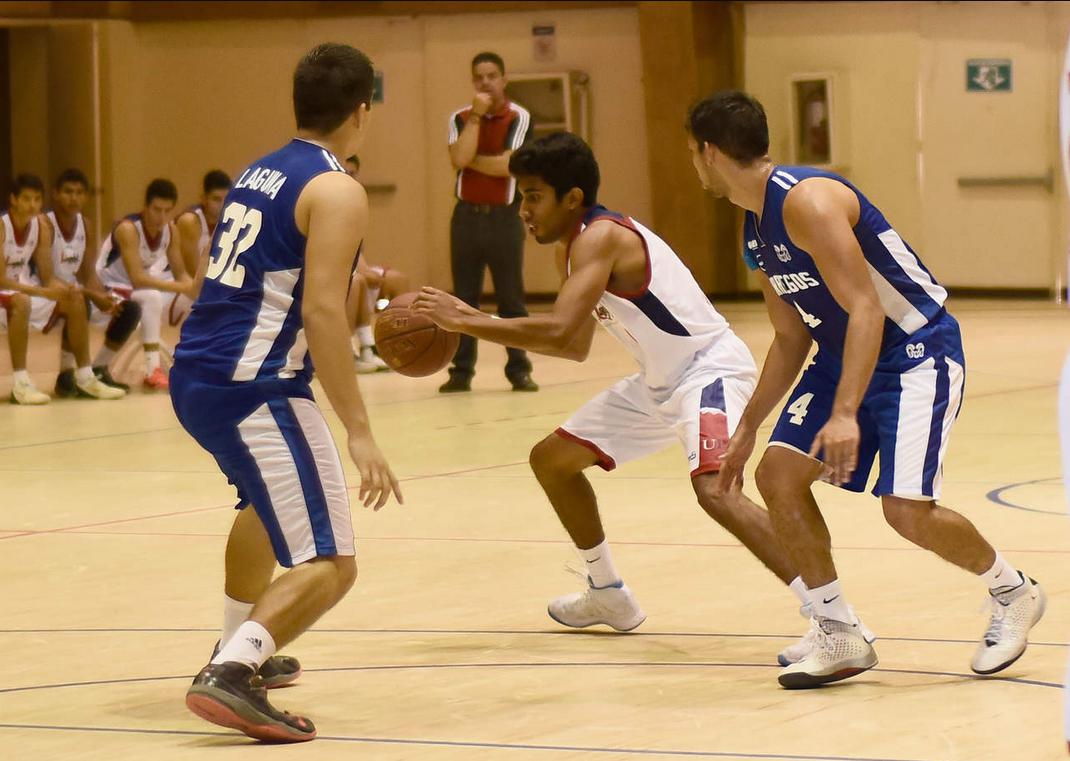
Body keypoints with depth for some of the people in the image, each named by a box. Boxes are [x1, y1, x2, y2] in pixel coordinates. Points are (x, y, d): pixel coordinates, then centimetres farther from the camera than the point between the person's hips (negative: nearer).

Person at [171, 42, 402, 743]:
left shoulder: (258, 173, 17)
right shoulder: (337, 191, -9)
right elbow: (322, 313, -19)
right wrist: (361, 433, -19)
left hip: (194, 376, 9)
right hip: (253, 388, -9)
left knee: (268, 497, 37)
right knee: (329, 566, -10)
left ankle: (242, 648, 43)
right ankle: (231, 675, -29)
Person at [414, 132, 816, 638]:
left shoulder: (602, 237, -23)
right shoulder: (570, 248, 7)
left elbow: (558, 330, -36)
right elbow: (575, 346, 15)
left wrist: (464, 322, -30)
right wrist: (479, 323, 5)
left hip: (711, 368, -11)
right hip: (660, 382, 11)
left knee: (713, 487, -34)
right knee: (550, 459, 17)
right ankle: (608, 595, 33)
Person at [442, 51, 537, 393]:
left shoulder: (519, 117, -3)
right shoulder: (460, 118, 5)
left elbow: (507, 165, -16)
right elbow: (459, 159, -13)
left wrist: (471, 159, -6)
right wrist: (476, 115, -12)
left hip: (504, 217, -2)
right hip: (466, 216, 3)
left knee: (511, 297, 0)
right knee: (464, 297, 4)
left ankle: (519, 369, 5)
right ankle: (461, 370, 8)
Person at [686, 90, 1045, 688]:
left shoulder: (807, 201, -23)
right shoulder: (756, 229, 8)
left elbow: (866, 309, -29)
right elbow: (791, 339, 17)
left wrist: (845, 414, -37)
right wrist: (748, 427, 17)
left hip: (917, 348, -9)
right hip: (844, 353, 9)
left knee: (907, 509, -18)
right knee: (778, 474, -6)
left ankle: (1014, 593, 10)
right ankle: (839, 637, 2)